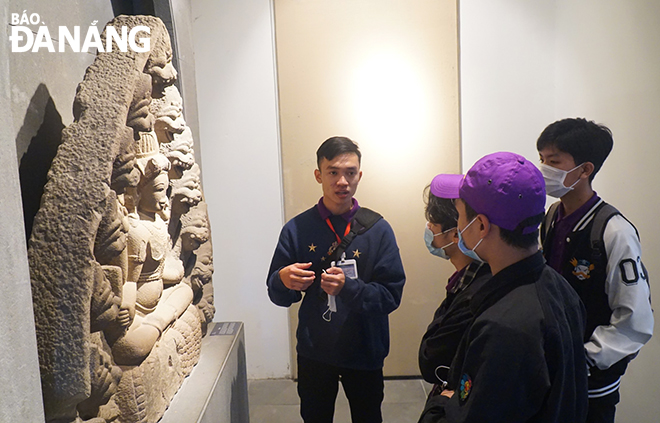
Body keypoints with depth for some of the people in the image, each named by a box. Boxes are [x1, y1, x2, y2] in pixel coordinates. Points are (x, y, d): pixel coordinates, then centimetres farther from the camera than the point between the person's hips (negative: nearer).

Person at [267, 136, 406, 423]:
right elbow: (277, 296, -2)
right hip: (313, 352, 1)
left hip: (365, 352, -1)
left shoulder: (378, 229, -9)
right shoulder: (296, 229, -7)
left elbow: (392, 295, -12)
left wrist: (348, 287, -28)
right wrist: (284, 282, -25)